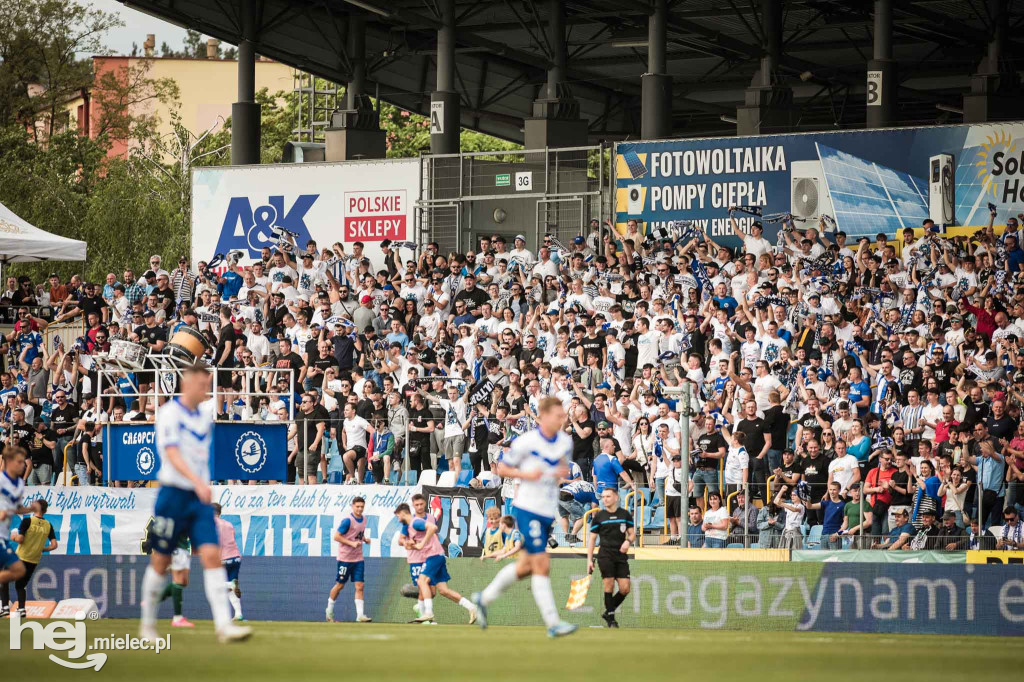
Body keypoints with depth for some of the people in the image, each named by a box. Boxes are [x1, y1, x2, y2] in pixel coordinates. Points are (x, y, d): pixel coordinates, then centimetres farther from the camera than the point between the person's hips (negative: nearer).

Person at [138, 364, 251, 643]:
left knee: (212, 555, -9)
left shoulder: (206, 411, 10)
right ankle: (148, 624, 19)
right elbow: (172, 454, -22)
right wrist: (198, 482, -33)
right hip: (174, 493, -5)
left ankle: (224, 625, -16)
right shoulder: (169, 413, -10)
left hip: (200, 497, 5)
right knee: (161, 560, 4)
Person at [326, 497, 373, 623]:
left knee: (359, 586, -3)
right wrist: (352, 543, -23)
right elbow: (337, 536, -16)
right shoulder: (347, 520, -15)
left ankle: (360, 615, -6)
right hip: (345, 559, -6)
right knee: (340, 585, 6)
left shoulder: (363, 519, 8)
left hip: (358, 559, 6)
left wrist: (365, 539, 2)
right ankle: (330, 610, 25)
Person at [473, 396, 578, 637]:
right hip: (528, 509, -7)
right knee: (542, 565, -11)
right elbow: (501, 468, -3)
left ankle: (484, 598, 32)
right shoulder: (525, 442, -12)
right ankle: (553, 623, -10)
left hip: (548, 512, 7)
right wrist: (526, 475, -20)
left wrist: (563, 472, -2)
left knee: (525, 567, 14)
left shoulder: (565, 441, 6)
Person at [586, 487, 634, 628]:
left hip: (621, 556, 2)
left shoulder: (625, 515, 8)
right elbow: (592, 539, 6)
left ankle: (608, 612, 17)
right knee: (609, 585, -11)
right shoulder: (598, 516, 3)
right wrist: (589, 560, -1)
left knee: (625, 589, -3)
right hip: (605, 555, -2)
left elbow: (632, 533, 14)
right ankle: (611, 618, -2)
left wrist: (628, 541, -10)